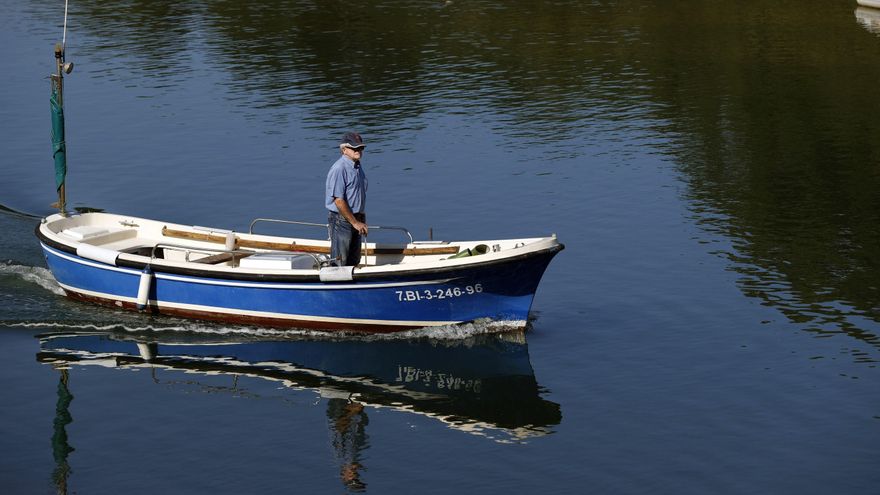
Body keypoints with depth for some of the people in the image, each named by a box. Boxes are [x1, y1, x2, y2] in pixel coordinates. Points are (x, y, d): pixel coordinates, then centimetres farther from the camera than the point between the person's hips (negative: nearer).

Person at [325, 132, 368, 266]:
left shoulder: (358, 167, 12)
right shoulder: (339, 169, -18)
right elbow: (338, 201, -22)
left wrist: (362, 221, 16)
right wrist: (355, 222, -19)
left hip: (355, 219, 9)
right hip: (341, 220, -9)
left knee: (353, 262, 14)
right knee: (339, 263, -4)